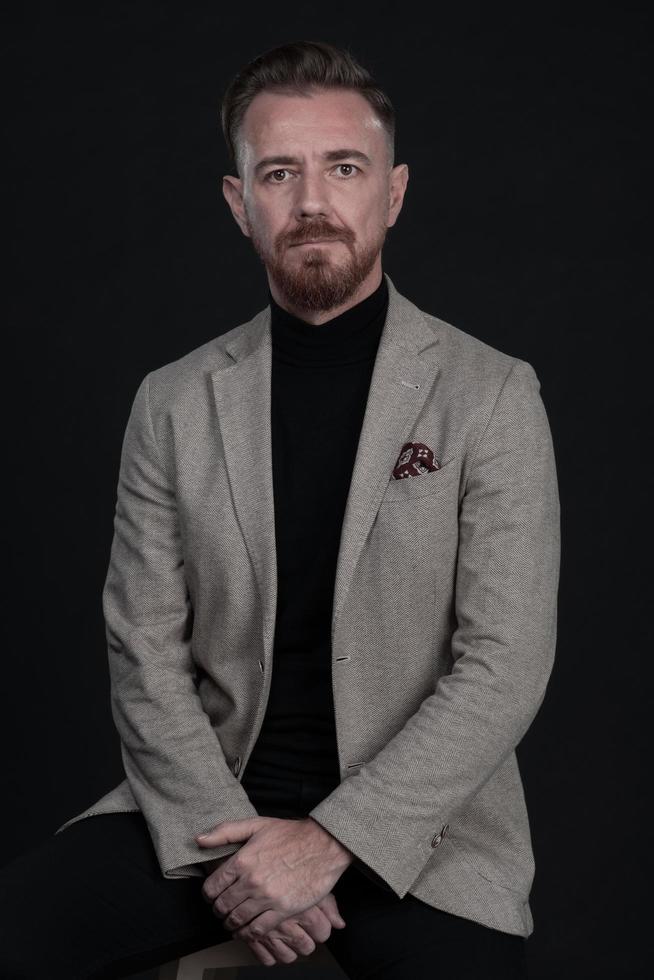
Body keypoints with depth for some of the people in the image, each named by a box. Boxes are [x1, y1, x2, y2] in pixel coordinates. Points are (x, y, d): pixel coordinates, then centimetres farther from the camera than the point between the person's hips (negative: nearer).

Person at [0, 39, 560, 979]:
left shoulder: (491, 396, -3)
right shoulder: (175, 402, 6)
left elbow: (506, 666, -8)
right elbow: (145, 650, 2)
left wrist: (330, 841, -15)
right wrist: (226, 837, -12)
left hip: (414, 826, -2)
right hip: (212, 805, 2)